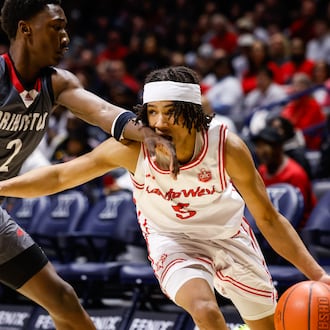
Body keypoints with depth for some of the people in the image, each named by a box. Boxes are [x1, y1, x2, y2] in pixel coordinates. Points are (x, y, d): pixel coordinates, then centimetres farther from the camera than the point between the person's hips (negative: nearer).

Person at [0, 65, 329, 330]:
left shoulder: (227, 147, -30)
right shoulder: (132, 147, -29)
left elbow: (268, 218, -20)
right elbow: (59, 176, -18)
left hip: (228, 235, 2)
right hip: (172, 239, -2)